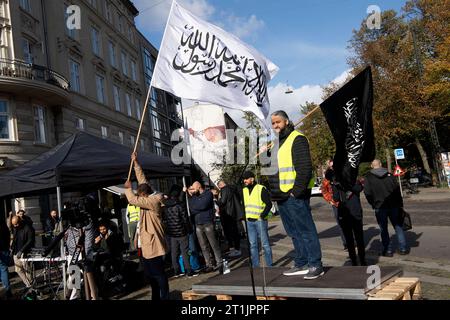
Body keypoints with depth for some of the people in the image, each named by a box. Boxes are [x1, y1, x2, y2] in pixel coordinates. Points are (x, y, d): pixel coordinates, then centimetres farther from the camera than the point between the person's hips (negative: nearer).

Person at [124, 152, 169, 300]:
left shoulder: (153, 201, -18)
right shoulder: (150, 198, 8)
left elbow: (133, 200, -23)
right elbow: (142, 180, 12)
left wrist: (128, 188, -4)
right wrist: (135, 162, 12)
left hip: (153, 245, -10)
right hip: (147, 245, 10)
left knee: (159, 274, -3)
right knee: (150, 274, 18)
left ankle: (164, 298, 4)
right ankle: (155, 297, 29)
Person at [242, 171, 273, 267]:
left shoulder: (261, 189, -5)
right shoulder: (244, 191, 14)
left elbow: (269, 204, -7)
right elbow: (242, 205, 23)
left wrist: (263, 214, -17)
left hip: (260, 220, -6)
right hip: (249, 221, 6)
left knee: (265, 243, 1)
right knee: (253, 245, 9)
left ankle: (269, 265, 10)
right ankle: (255, 266, 17)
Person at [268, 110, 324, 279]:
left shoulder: (297, 139, -7)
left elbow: (305, 168, -16)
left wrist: (296, 191, -19)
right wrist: (273, 192, 15)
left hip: (295, 195, -9)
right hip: (281, 196, 9)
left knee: (306, 231, -2)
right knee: (294, 233, 14)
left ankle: (315, 265, 6)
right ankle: (301, 264, 23)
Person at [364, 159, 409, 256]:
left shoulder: (368, 177, -4)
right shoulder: (389, 174, 5)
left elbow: (367, 193, -9)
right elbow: (397, 189, 4)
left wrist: (373, 204, 5)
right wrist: (400, 204, 9)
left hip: (379, 206, -3)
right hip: (393, 205, 3)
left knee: (383, 229, 6)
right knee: (398, 226, 13)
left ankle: (388, 250, 7)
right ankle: (403, 248, 15)